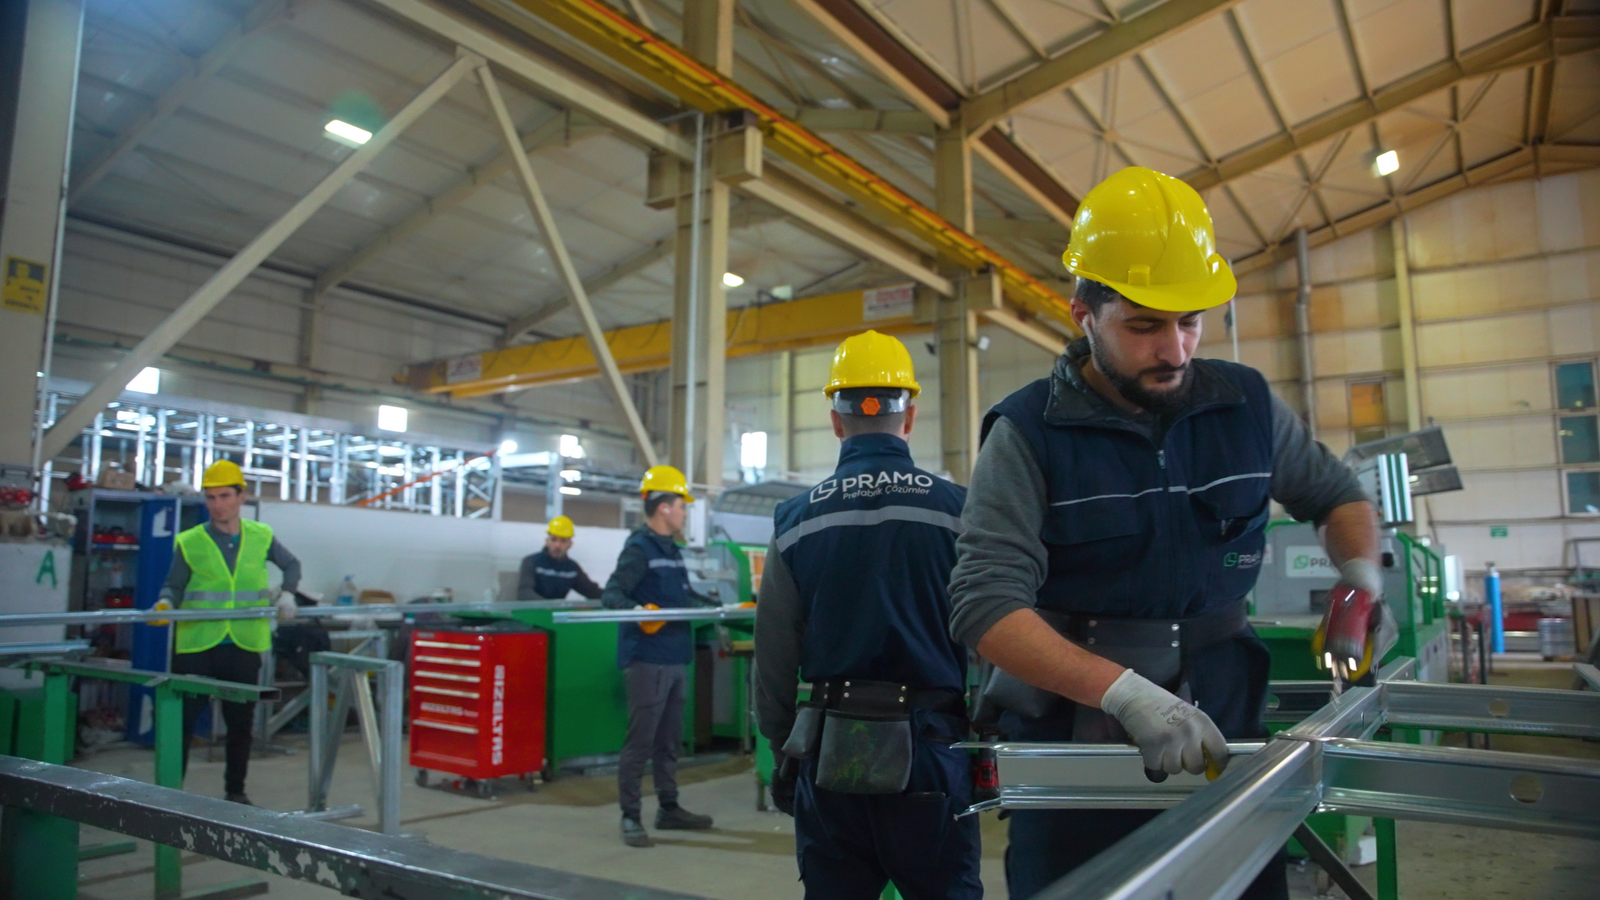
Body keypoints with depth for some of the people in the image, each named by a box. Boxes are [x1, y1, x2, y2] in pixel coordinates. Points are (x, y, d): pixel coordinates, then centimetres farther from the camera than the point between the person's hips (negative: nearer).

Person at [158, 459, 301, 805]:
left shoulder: (261, 536, 5)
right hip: (197, 645, -2)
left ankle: (235, 790, 27)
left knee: (241, 722, 12)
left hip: (245, 646, 2)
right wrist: (166, 603, -20)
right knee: (183, 720, 1)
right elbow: (174, 586, 0)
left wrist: (287, 593, 3)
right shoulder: (190, 542, -1)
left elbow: (291, 565, 19)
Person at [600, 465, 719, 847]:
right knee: (640, 741, -3)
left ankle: (669, 808, 25)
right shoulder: (639, 549, -10)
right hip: (648, 660, -9)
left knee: (669, 740, 15)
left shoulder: (671, 550, 18)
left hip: (676, 659, 9)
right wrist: (639, 610, -38)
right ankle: (630, 817, 6)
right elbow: (611, 595, -20)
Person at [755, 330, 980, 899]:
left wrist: (783, 755, 16)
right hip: (930, 756, -1)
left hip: (829, 760, 2)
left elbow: (773, 661, 3)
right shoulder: (957, 511, -6)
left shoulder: (796, 521, -1)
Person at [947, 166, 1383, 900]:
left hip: (1221, 742, 4)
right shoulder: (1029, 434, -13)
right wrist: (1126, 694, -31)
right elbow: (984, 605, -21)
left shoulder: (1247, 406, 1)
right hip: (1075, 754, -3)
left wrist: (1363, 577, -1)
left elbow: (1335, 494, 19)